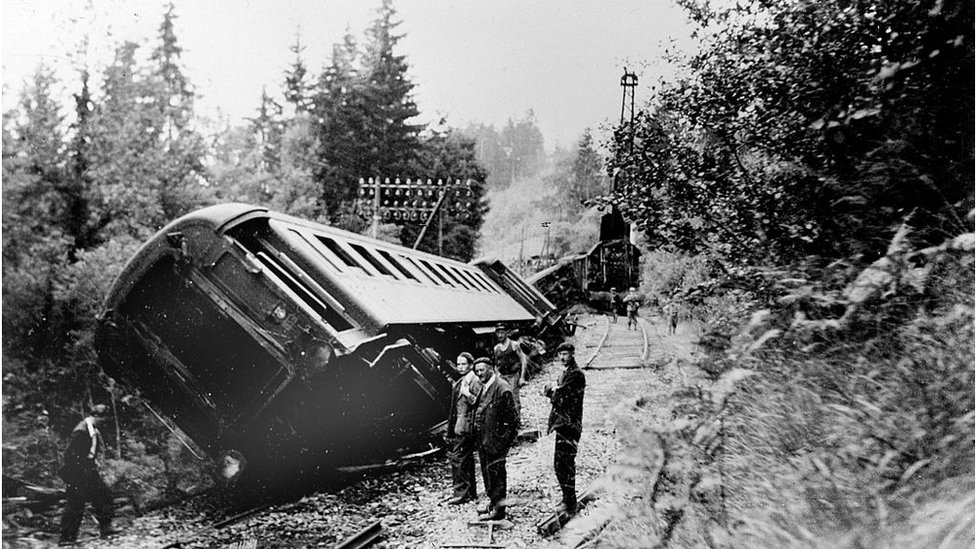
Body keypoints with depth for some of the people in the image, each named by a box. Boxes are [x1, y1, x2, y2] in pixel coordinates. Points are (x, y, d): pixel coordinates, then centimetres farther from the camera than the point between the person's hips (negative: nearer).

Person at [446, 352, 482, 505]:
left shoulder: (475, 381, -9)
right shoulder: (459, 382, 19)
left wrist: (468, 395, -27)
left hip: (466, 426, -9)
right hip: (458, 426, 9)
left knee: (457, 458, -12)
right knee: (466, 459, 13)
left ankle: (461, 493, -8)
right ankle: (470, 492, 21)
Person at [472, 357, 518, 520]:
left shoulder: (502, 388, -15)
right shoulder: (484, 387, 13)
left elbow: (510, 415, -16)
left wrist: (504, 438, -17)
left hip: (495, 439, -9)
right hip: (483, 438, 9)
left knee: (495, 472, -2)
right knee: (487, 471, 16)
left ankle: (498, 509, 6)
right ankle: (493, 502, 29)